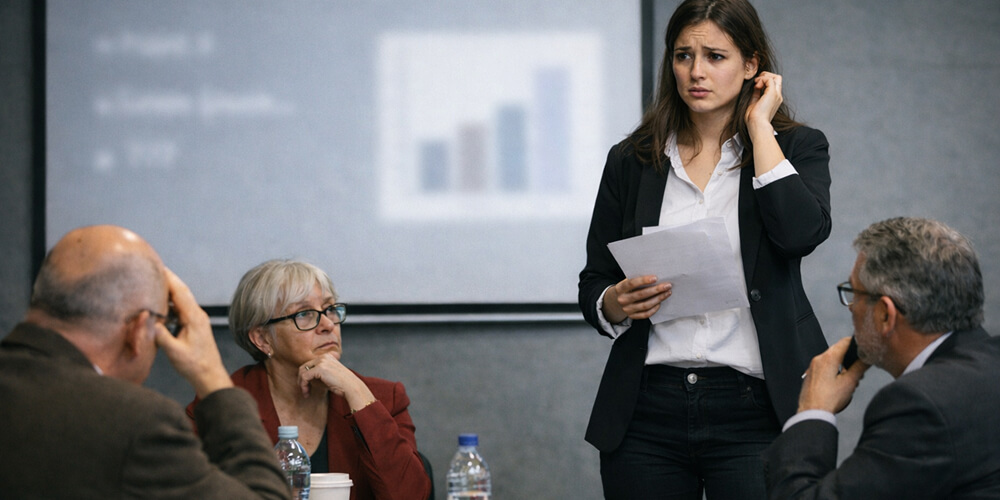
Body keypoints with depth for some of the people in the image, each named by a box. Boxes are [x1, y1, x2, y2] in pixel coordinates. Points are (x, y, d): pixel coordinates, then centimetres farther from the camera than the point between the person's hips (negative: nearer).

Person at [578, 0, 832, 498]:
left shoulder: (797, 148, 4)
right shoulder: (631, 161, 9)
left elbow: (801, 232, -17)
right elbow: (592, 289, 13)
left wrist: (759, 126, -7)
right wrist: (617, 303, -11)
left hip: (754, 410, -2)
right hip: (648, 414, 2)